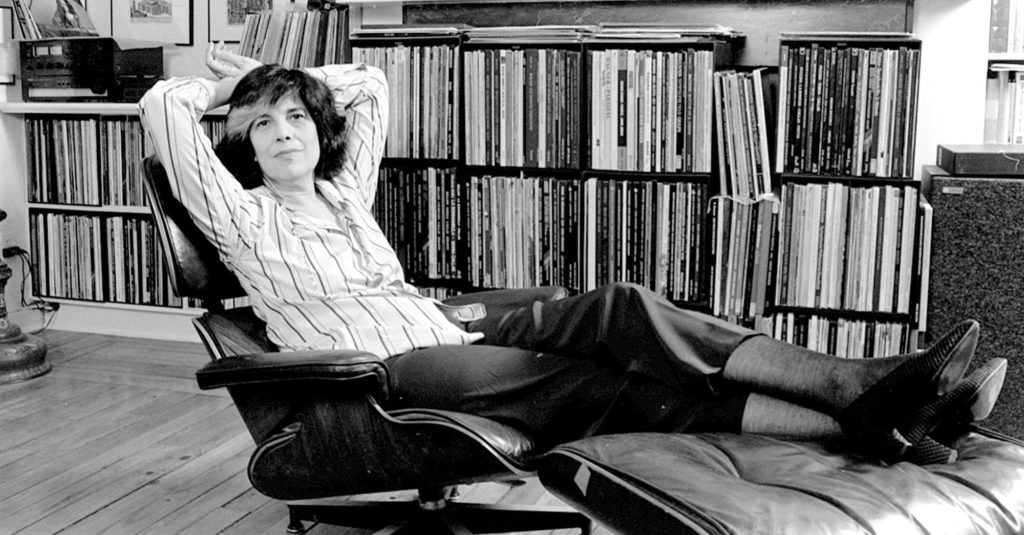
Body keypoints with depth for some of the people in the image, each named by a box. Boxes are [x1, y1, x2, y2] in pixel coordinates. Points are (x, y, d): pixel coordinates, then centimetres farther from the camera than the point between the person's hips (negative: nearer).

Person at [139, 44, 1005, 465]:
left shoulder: (344, 191, 23)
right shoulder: (242, 216, 6)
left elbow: (371, 87, 35)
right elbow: (162, 105, -2)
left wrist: (274, 77, 35)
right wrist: (231, 86, 18)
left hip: (447, 333, 6)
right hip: (390, 372, -6)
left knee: (618, 311, -20)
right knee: (607, 387, -23)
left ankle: (863, 385, -30)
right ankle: (861, 424, -30)